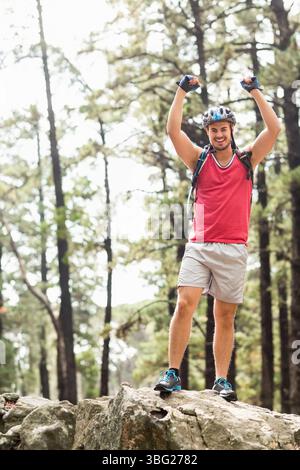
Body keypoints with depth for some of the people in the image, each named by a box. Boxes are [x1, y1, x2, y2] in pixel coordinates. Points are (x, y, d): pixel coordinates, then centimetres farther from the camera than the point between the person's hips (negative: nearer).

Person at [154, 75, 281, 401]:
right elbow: (173, 130, -1)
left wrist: (255, 92, -1)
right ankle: (173, 373, -15)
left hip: (233, 249, 0)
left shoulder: (247, 159, 10)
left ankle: (222, 380, 7)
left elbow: (274, 129, 0)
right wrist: (182, 91, -3)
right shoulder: (199, 159, 10)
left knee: (225, 315, 3)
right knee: (185, 303, -15)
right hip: (198, 246, 0)